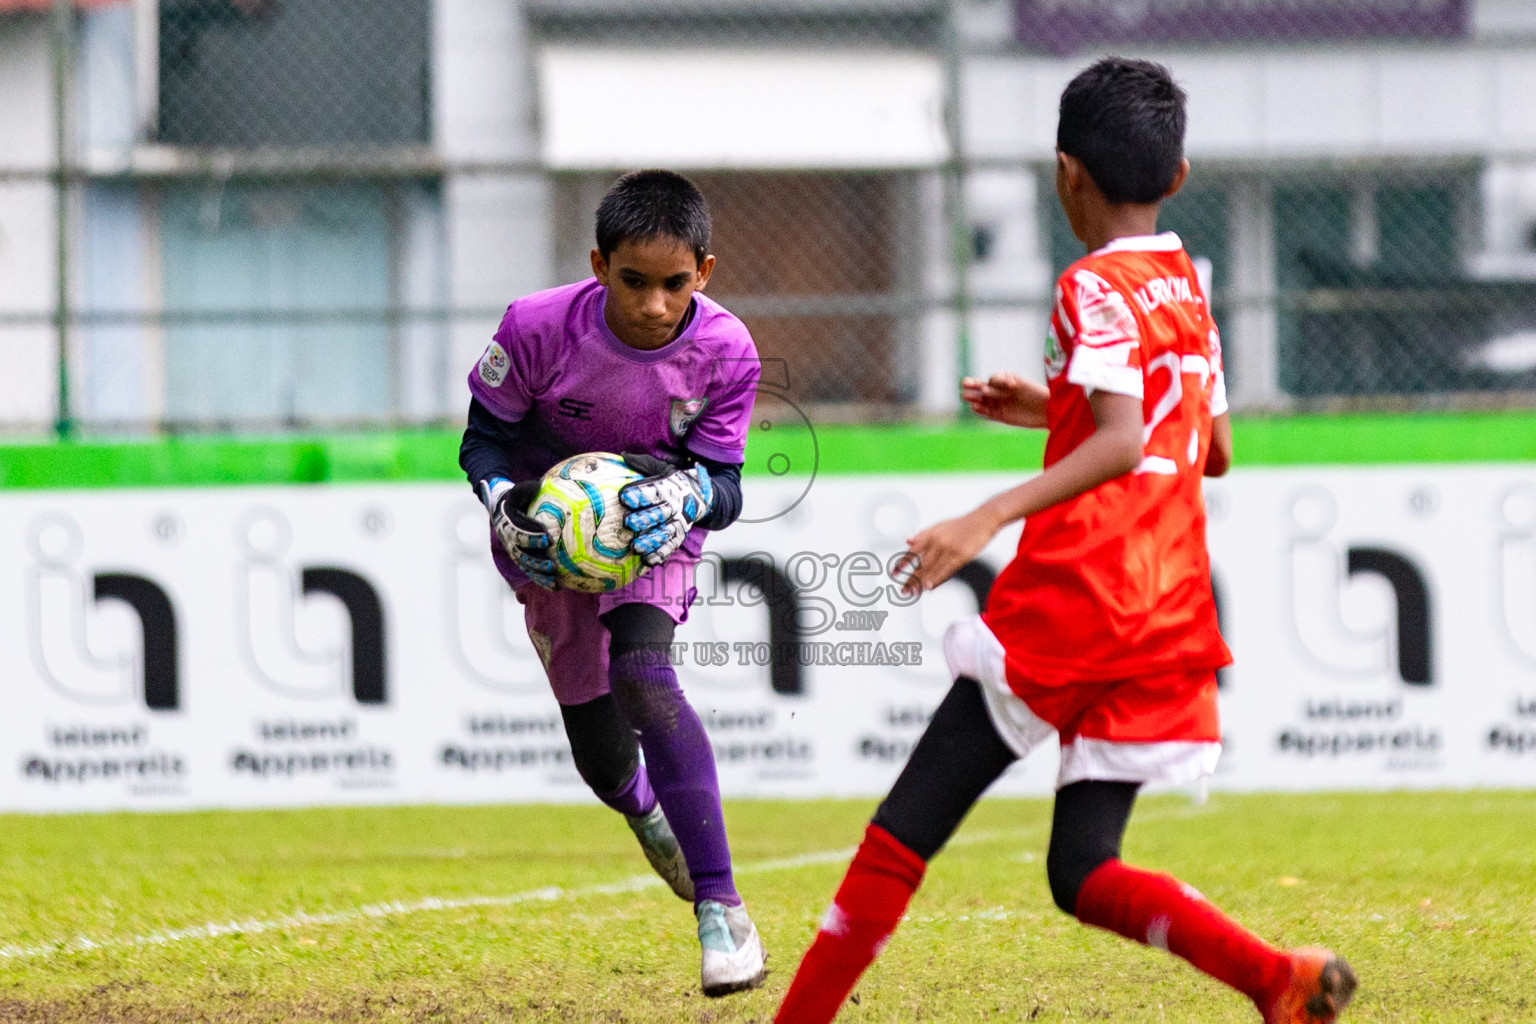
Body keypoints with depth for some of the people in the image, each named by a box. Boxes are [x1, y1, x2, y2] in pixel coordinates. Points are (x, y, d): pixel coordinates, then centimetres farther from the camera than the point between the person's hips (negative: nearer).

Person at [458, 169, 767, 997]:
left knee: (642, 673, -30)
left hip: (652, 528, -1)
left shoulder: (724, 350, -22)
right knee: (599, 750, 6)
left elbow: (726, 485, -15)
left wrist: (687, 495, -38)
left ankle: (719, 906, -32)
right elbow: (483, 439, -12)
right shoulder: (540, 328, -26)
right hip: (552, 538, 1)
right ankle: (643, 807, 50)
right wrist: (506, 505, -32)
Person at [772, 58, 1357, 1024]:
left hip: (1072, 607, -8)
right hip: (1169, 620, 8)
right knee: (1084, 872, 8)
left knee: (903, 836, -3)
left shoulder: (1096, 290, -8)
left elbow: (1122, 445, -23)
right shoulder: (1188, 290, 17)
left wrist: (989, 518, -32)